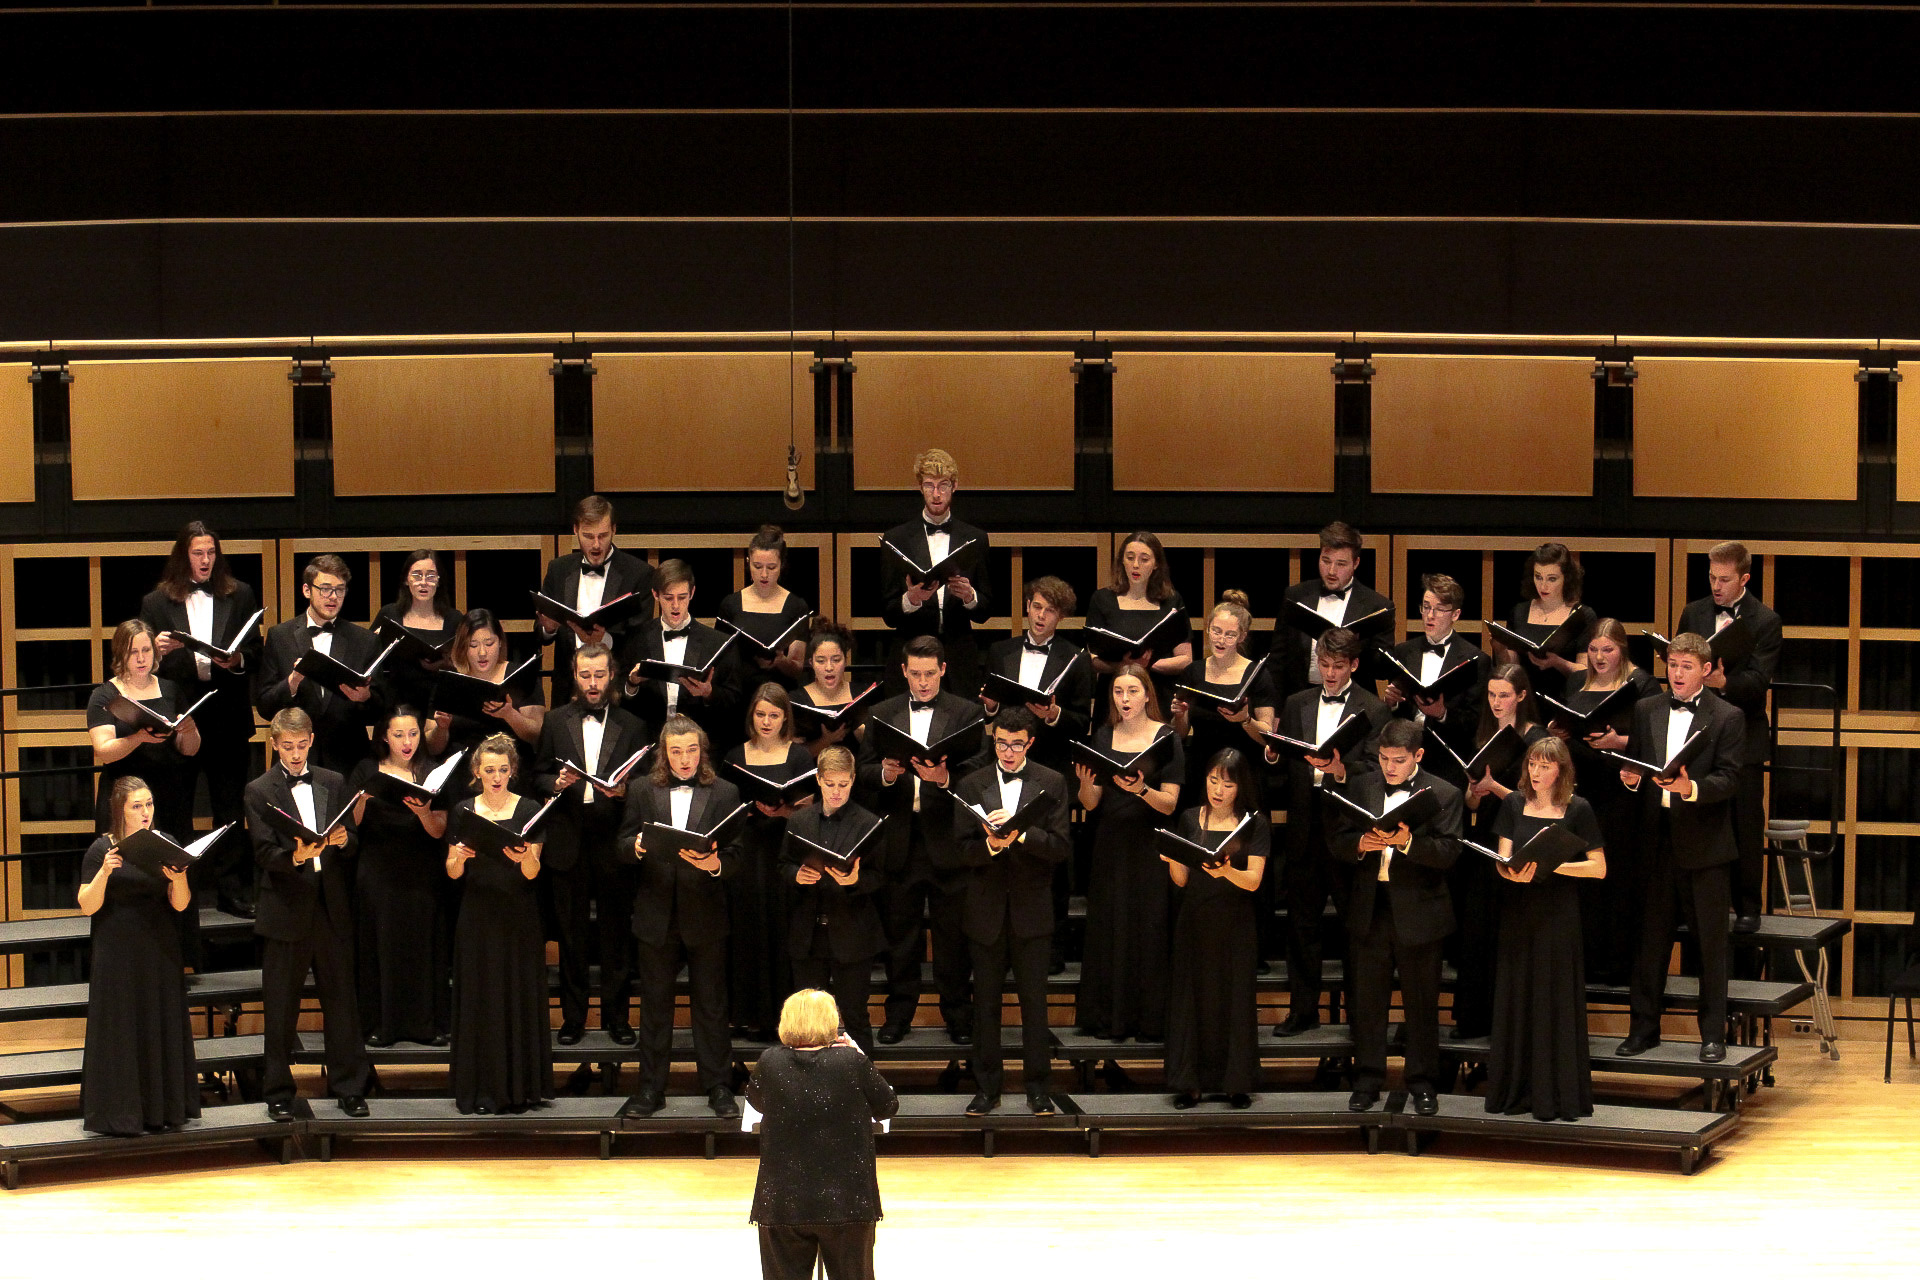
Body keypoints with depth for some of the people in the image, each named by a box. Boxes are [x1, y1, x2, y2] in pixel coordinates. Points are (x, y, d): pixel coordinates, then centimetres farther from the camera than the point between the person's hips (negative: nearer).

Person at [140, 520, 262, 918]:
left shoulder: (239, 596, 10)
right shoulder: (157, 602, 7)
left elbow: (255, 653, 7)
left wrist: (236, 660, -14)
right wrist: (158, 650, -16)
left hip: (228, 717, 1)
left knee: (230, 808, 3)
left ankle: (234, 891, 9)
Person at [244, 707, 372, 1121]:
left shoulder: (333, 784, 10)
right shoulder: (259, 791, -1)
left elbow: (351, 845, 10)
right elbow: (264, 853, -9)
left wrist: (344, 840, -13)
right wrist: (295, 856, -28)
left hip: (332, 907, 3)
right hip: (286, 909, -3)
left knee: (341, 999, 7)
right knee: (280, 1008, 4)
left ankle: (349, 1087, 16)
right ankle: (279, 1092, 13)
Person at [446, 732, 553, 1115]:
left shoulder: (528, 810, 1)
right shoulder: (463, 810, 6)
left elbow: (533, 873, -5)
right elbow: (452, 872, 3)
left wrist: (525, 857, -27)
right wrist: (460, 856, -18)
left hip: (519, 919, -1)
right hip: (477, 918, 1)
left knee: (520, 995, 0)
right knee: (479, 999, 0)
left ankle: (519, 1087, 6)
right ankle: (481, 1091, 3)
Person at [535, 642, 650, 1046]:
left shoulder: (632, 726, 7)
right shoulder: (556, 722, 11)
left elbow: (645, 783, 4)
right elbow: (539, 776, 9)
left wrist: (623, 790, -16)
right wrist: (557, 783, -12)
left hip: (614, 842, -1)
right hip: (568, 842, 1)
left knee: (616, 933, 2)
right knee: (571, 934, 5)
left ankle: (616, 1016, 11)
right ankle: (573, 1017, 13)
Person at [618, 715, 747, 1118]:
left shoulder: (724, 794, 2)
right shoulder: (643, 792, 6)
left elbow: (736, 853, -2)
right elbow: (623, 844, 2)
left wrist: (715, 865, -24)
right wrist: (637, 846, -22)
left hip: (705, 916, -1)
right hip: (656, 914, 1)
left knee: (710, 1004, 6)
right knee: (654, 1003, 8)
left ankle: (717, 1086, 15)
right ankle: (651, 1088, 16)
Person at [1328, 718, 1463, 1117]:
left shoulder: (1443, 795, -4)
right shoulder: (1362, 788, 6)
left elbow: (1448, 852, -14)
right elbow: (1338, 843, 3)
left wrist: (1408, 842, -30)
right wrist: (1361, 844, -19)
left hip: (1418, 914, -3)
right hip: (1369, 909, 3)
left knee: (1421, 1002, 6)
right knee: (1367, 1000, 9)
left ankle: (1423, 1084, 16)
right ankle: (1368, 1081, 19)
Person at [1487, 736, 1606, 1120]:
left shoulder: (1577, 810, -4)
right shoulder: (1514, 803, 6)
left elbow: (1598, 868, -5)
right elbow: (1502, 860, 3)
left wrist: (1552, 865, -17)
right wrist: (1513, 873, -20)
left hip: (1559, 914, -3)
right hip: (1518, 912, 3)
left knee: (1555, 1002, -2)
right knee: (1516, 999, 6)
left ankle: (1557, 1098, 4)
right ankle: (1516, 1092, 14)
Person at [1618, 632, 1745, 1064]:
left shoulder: (1727, 717, -3)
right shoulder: (1646, 710, 10)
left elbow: (1729, 780, -10)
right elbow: (1633, 760, 13)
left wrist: (1691, 788, -27)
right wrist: (1630, 778, -10)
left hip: (1703, 845, -4)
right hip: (1656, 840, 4)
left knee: (1711, 943, 2)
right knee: (1651, 938, 9)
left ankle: (1713, 1035, 9)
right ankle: (1643, 1028, 17)